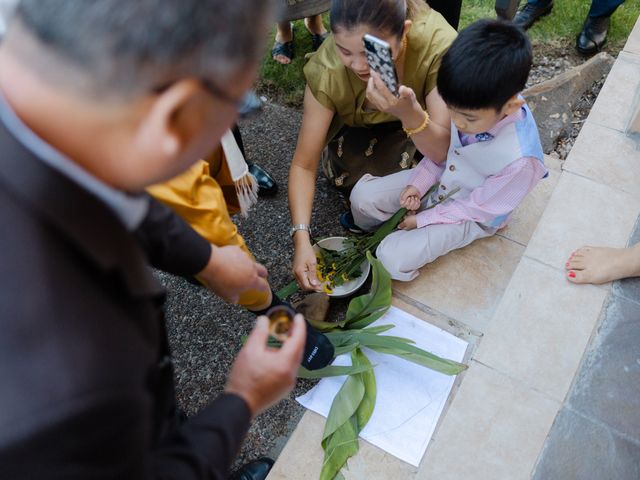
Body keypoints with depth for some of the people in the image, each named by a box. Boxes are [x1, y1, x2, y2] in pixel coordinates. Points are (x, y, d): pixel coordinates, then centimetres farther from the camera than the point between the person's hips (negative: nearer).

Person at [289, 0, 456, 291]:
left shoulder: (437, 43, -38)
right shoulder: (327, 71, -35)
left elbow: (441, 152, -34)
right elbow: (304, 164, -28)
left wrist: (410, 113, -55)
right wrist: (302, 240, -38)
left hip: (415, 114, 0)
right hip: (356, 122, 1)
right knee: (345, 178, -26)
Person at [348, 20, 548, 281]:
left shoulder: (519, 160, -36)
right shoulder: (471, 105, -23)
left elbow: (478, 207, -21)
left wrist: (423, 219, -13)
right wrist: (420, 181, -11)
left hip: (470, 217, -5)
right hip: (439, 179, 5)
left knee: (393, 260, -18)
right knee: (362, 195, -8)